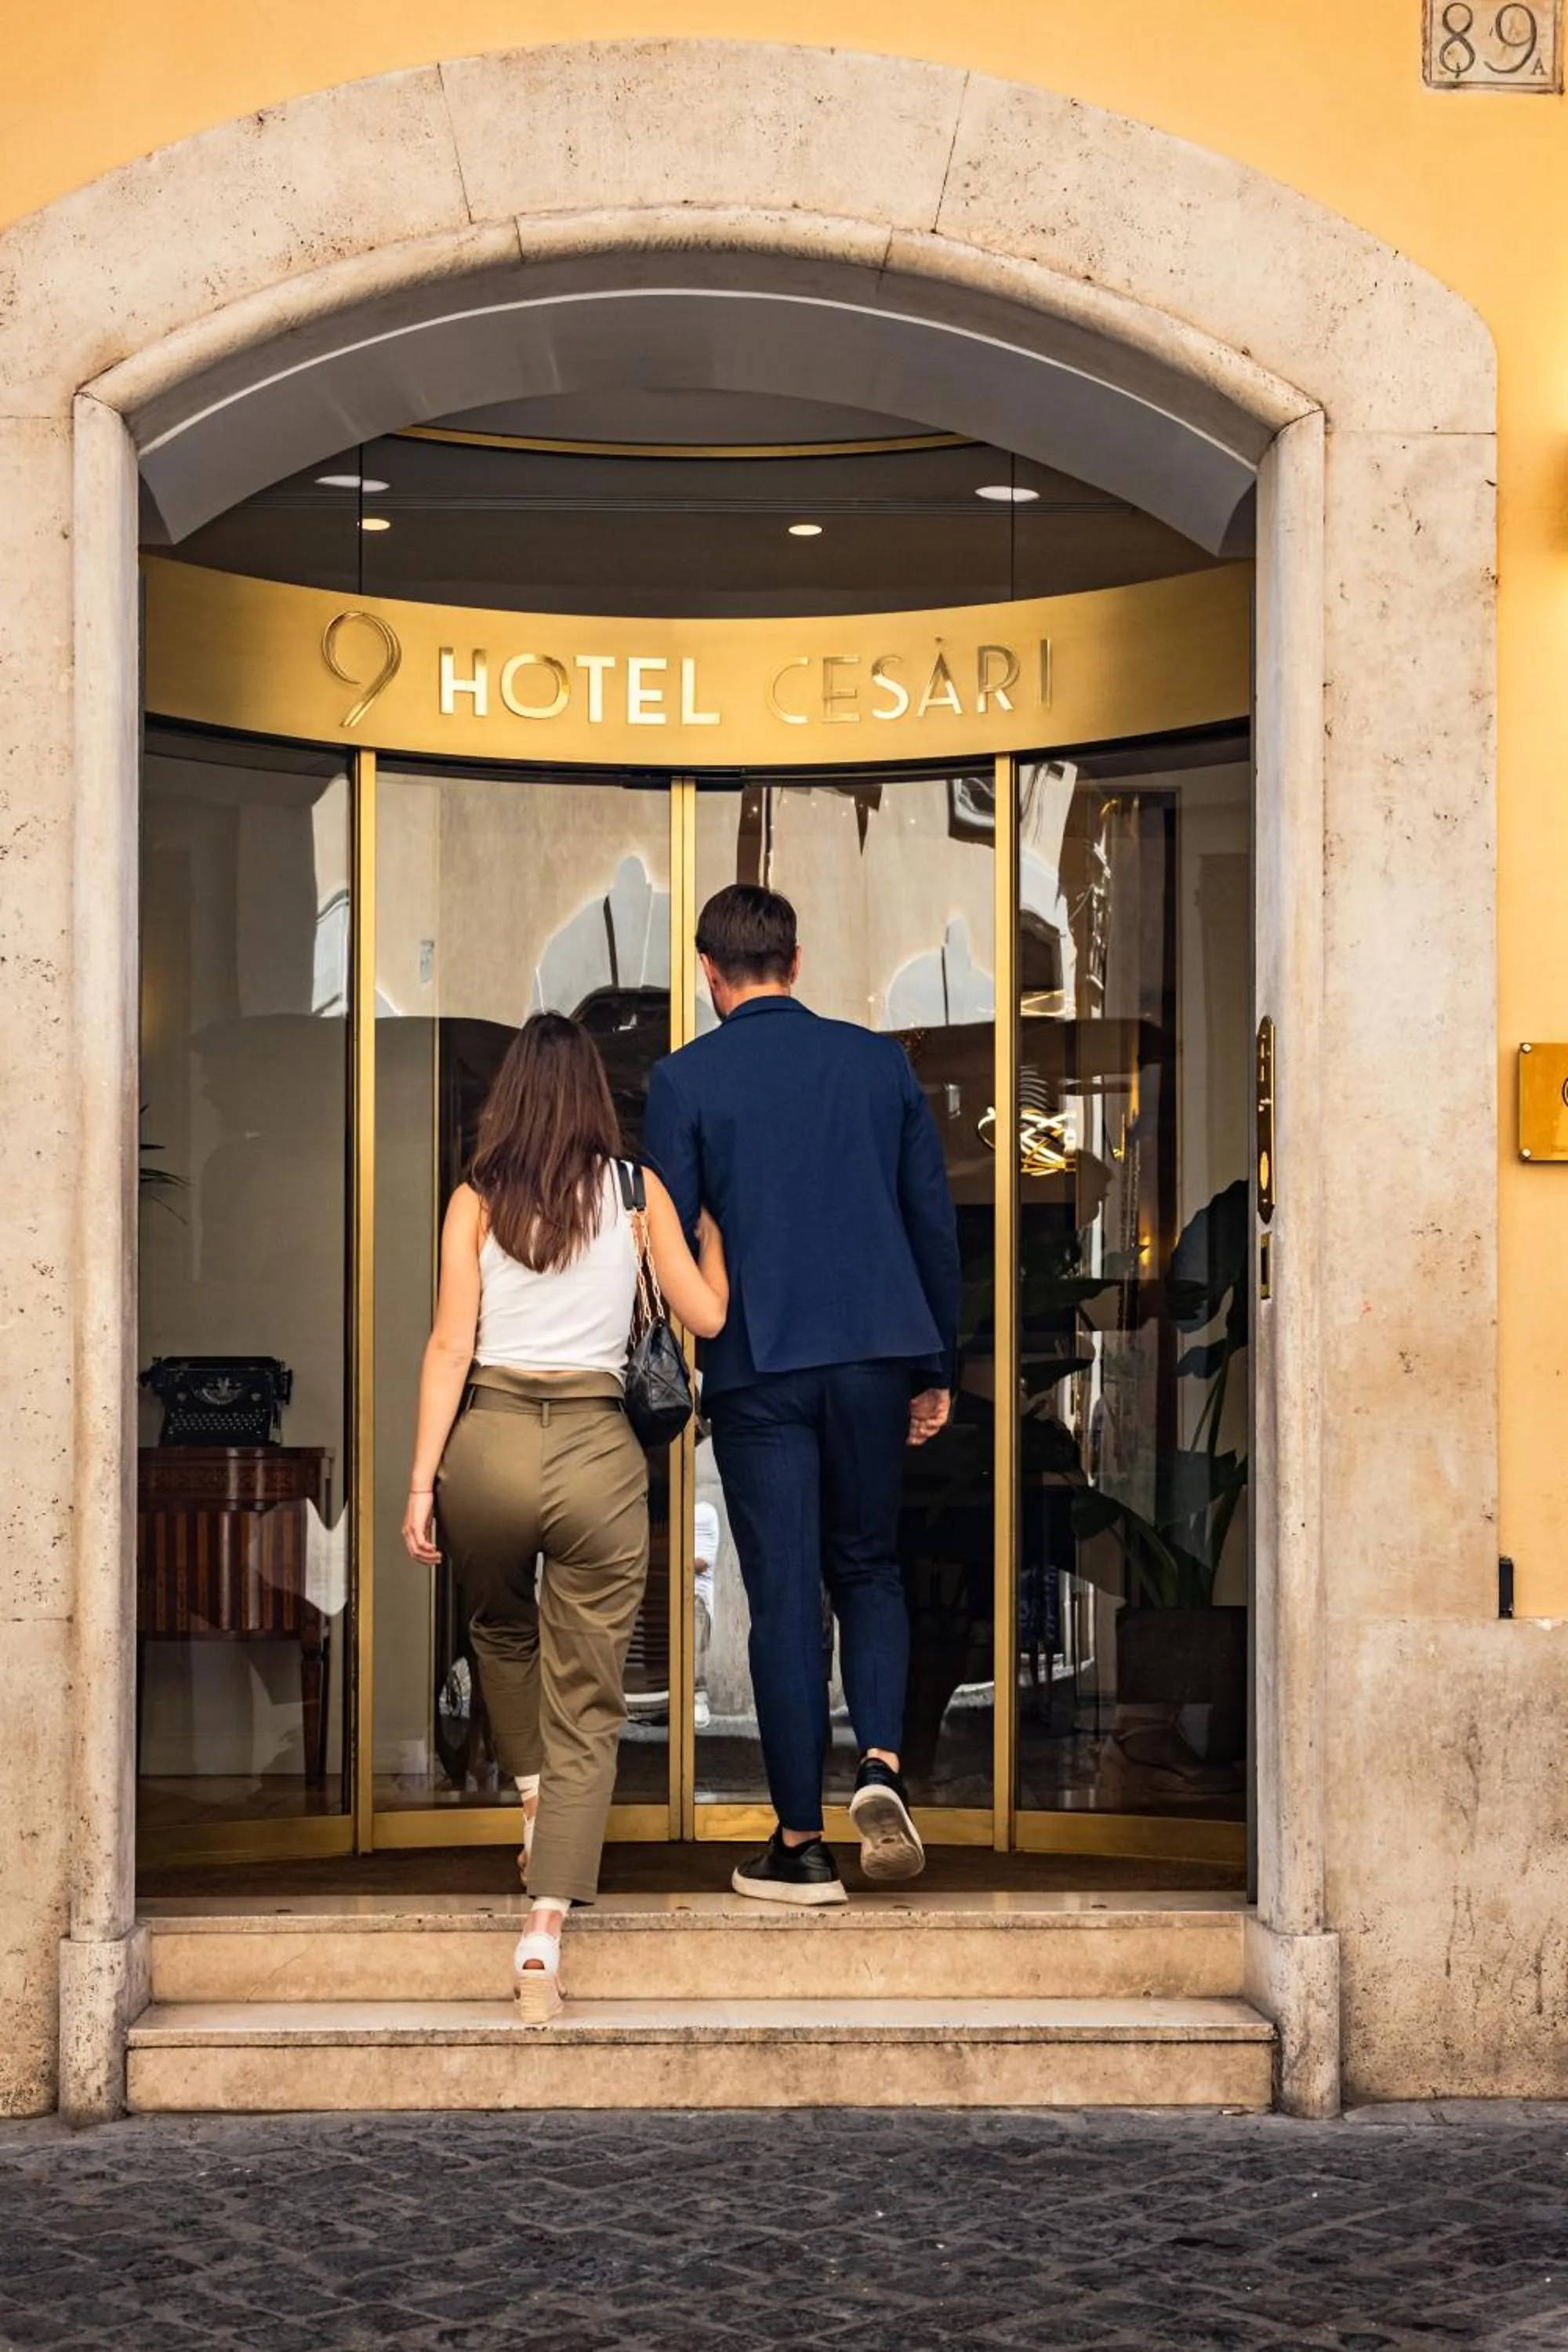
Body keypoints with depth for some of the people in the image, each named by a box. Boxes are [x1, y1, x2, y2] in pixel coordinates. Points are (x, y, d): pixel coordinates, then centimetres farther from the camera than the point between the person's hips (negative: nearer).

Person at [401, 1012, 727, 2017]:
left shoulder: (477, 1199, 2)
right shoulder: (637, 1192, 3)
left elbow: (451, 1344, -3)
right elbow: (707, 1316, 8)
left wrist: (422, 1480, -1)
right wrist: (709, 1227, 25)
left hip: (489, 1439, 1)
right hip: (597, 1449, -1)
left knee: (502, 1630, 33)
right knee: (586, 1699, 3)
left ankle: (534, 1791, 24)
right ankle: (546, 1926, -7)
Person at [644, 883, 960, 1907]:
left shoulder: (685, 1080, -2)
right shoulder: (879, 1060, 6)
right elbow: (934, 1219, 8)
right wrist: (939, 1368, 15)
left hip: (759, 1369, -2)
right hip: (877, 1357, 2)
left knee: (786, 1598, 3)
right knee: (869, 1570, 18)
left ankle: (802, 1843, 6)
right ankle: (883, 1763, -4)